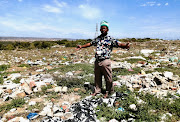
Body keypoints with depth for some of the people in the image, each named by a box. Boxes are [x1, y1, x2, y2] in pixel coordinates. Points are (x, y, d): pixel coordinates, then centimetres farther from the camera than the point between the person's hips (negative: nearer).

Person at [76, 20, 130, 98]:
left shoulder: (110, 39, -3)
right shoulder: (97, 38, 13)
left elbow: (119, 44, -14)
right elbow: (90, 44, 26)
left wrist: (125, 46, -35)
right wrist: (81, 46, 28)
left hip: (105, 61, -5)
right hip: (97, 61, 5)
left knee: (108, 78, 6)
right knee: (97, 77, 16)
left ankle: (108, 92, 27)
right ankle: (97, 90, 33)